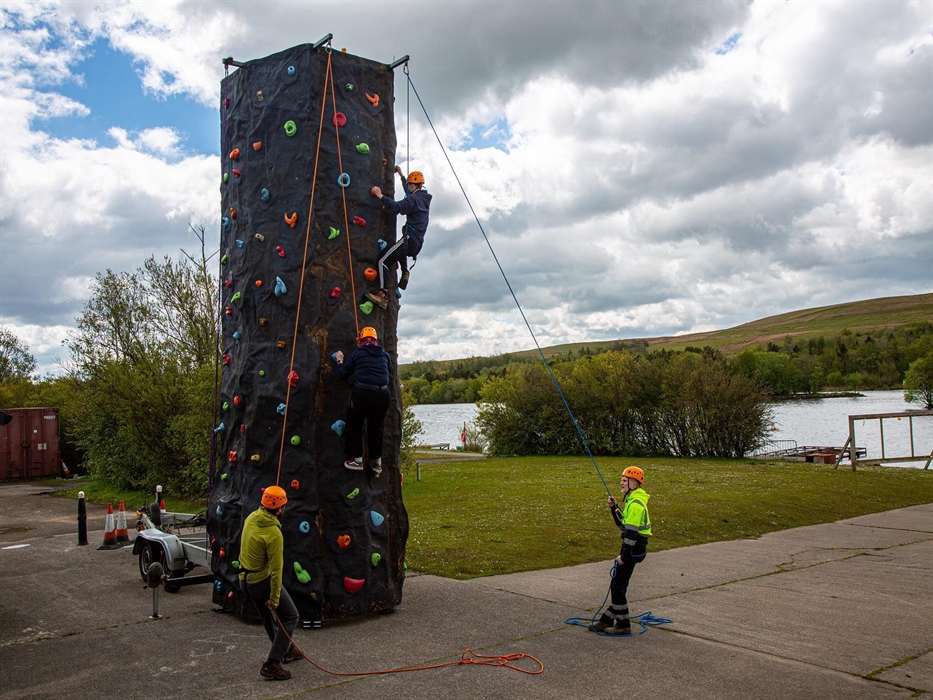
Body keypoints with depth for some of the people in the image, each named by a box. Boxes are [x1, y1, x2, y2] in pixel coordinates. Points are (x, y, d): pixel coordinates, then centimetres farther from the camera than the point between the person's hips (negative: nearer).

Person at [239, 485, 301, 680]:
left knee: (268, 617, 25)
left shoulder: (252, 517, -6)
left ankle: (286, 650, 42)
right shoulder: (274, 534, -27)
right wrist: (274, 598, -16)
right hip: (262, 581, -9)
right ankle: (272, 664, -2)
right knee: (290, 617, 3)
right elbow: (276, 569, -23)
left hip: (245, 579, 9)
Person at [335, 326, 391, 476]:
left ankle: (357, 459, 16)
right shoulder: (385, 354, 13)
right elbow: (389, 372, 27)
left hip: (362, 393, -3)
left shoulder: (357, 353, 5)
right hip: (382, 395, 3)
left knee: (354, 425, 16)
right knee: (376, 427, 18)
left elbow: (343, 374, 11)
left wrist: (339, 361, 27)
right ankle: (377, 462, 22)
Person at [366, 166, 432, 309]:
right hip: (417, 243, 9)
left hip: (409, 239, -9)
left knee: (383, 261, -13)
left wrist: (380, 196, -17)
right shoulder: (424, 198, 19)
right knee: (401, 252, 43)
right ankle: (405, 272, 21)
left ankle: (383, 294, -24)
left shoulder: (414, 199, -9)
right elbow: (408, 192, 39)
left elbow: (397, 207, -24)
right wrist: (401, 175, 46)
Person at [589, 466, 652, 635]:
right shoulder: (632, 500, 14)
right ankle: (607, 620, 21)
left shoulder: (636, 503, -19)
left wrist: (624, 555, -21)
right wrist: (614, 507, 8)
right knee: (618, 585, 14)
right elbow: (623, 523, 21)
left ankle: (623, 625, 5)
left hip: (634, 548, -10)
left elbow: (632, 531, -23)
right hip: (632, 547, 10)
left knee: (617, 585, -3)